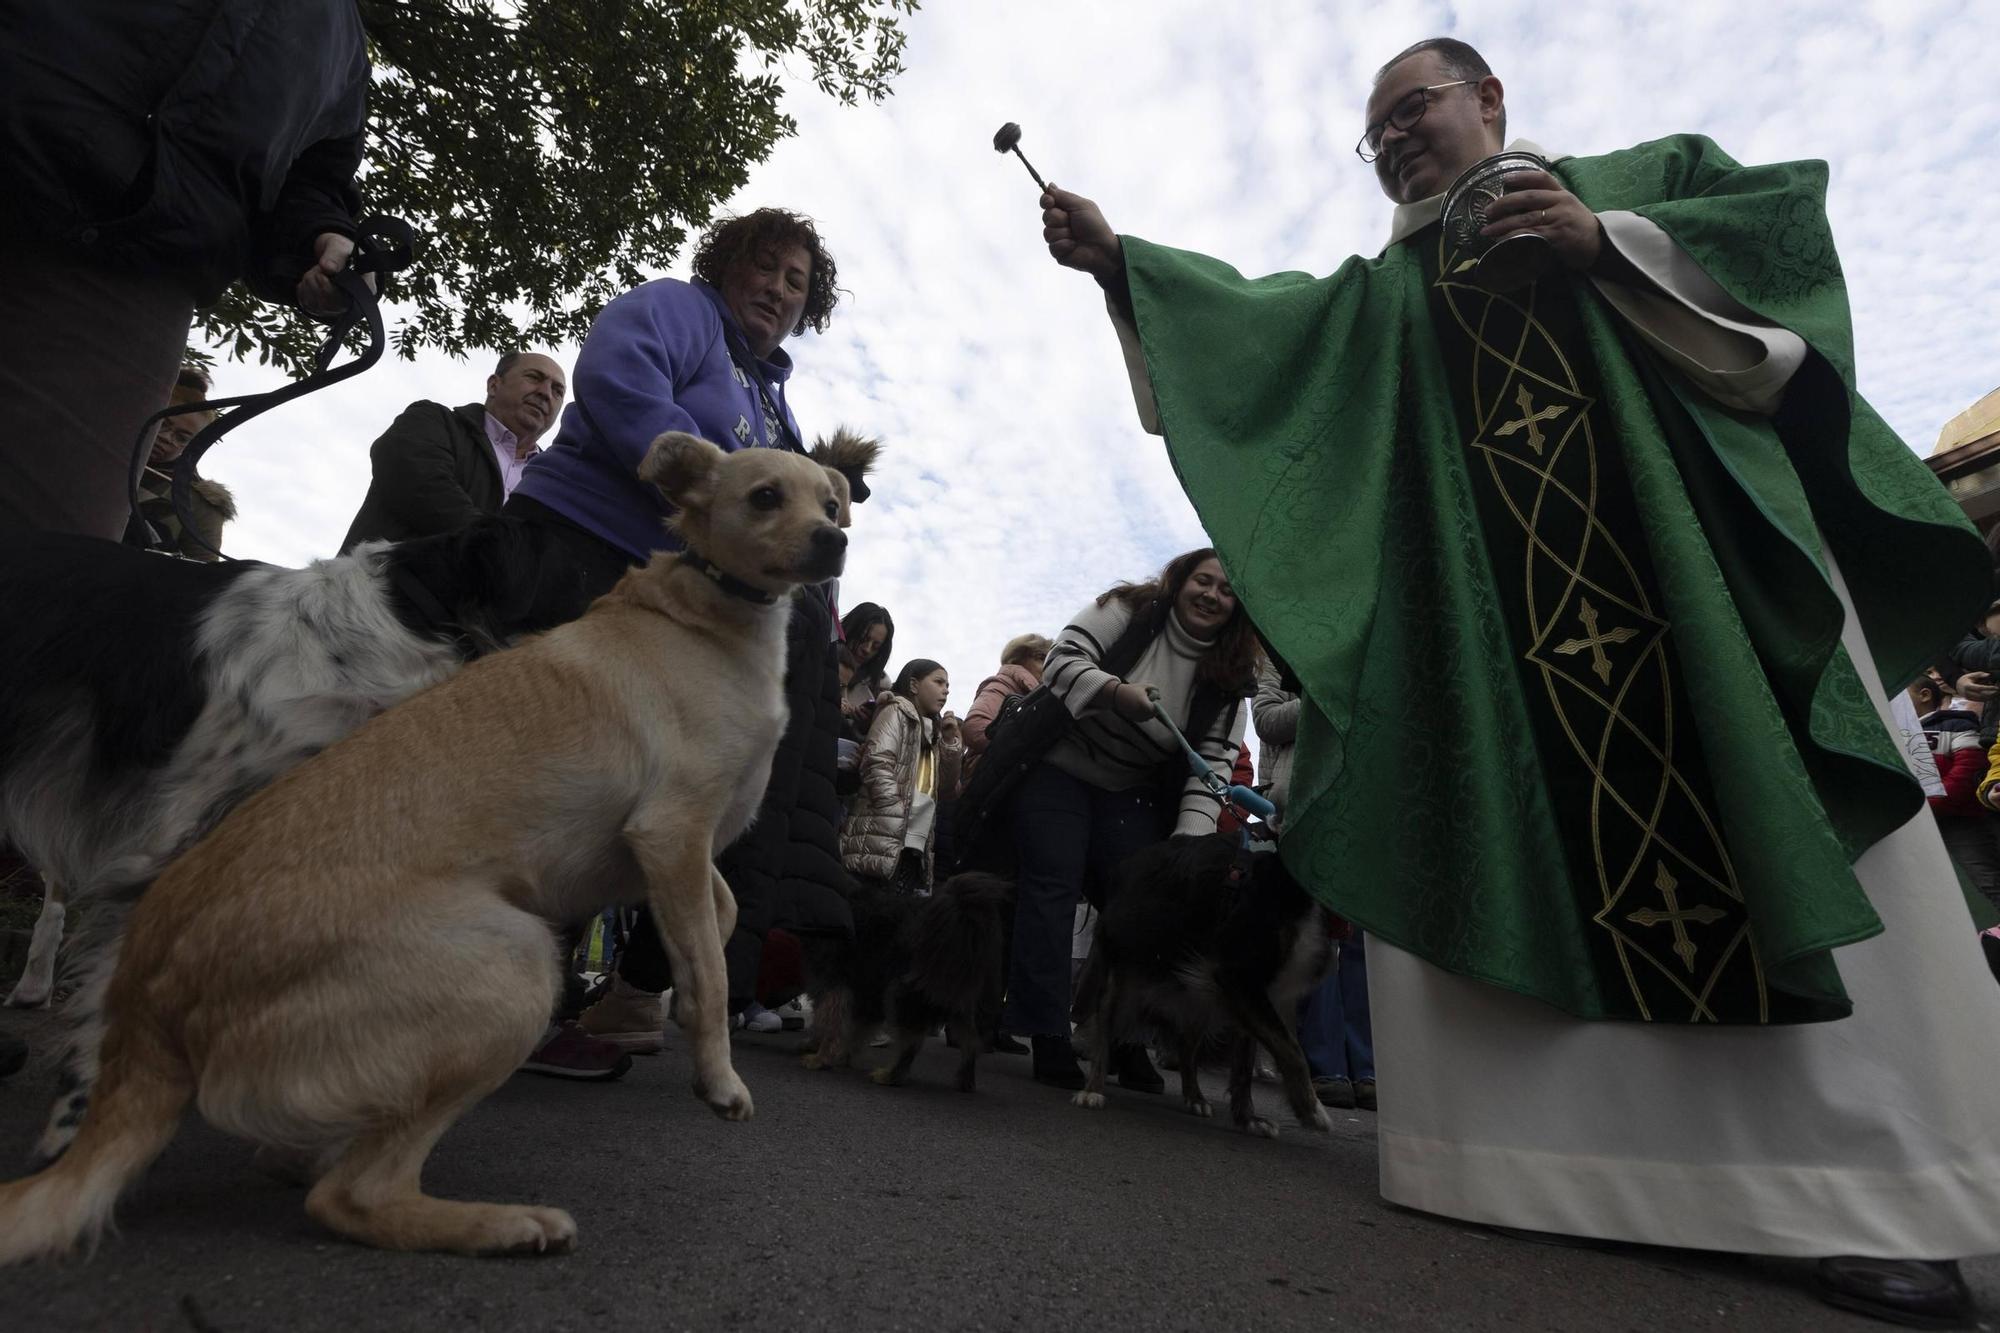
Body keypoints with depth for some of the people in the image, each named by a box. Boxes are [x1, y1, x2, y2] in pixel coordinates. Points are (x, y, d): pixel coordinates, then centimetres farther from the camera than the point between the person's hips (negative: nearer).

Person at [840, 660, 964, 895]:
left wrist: (950, 741, 10)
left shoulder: (932, 731, 25)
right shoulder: (896, 712, 4)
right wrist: (900, 820, -18)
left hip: (915, 848, 8)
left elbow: (945, 790, 19)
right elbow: (877, 765, -11)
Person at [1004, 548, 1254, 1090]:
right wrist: (1118, 692, -36)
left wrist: (1189, 840, -21)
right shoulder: (1126, 610, -8)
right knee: (1053, 886, -10)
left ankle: (1127, 1042, 9)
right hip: (1058, 768, -3)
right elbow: (1063, 660, -17)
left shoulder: (1227, 678, -1)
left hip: (1132, 795, 4)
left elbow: (1215, 761, -8)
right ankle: (1047, 1037, -7)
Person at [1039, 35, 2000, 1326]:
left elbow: (1795, 210, 9)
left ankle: (1890, 1187, -4)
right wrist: (1120, 260, 0)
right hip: (1499, 595, 2)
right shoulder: (1385, 289, 23)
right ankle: (1603, 1155, 0)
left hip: (1699, 535, -1)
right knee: (1555, 851, -6)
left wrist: (1612, 242, -4)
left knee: (1783, 825, -10)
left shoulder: (1645, 176, 22)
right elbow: (1258, 316, 10)